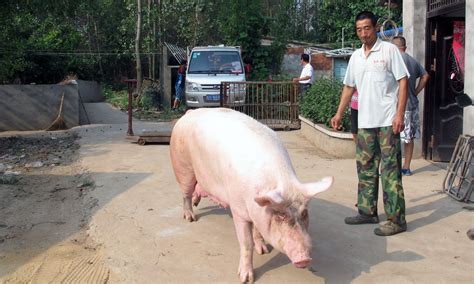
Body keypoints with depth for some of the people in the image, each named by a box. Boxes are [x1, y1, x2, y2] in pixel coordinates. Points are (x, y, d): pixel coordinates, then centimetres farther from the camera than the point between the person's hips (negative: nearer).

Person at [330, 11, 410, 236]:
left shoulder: (389, 50, -3)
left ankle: (396, 219, 1)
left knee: (390, 169, -5)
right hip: (365, 121, 6)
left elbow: (403, 81, -7)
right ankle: (368, 211, 24)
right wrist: (339, 113, 17)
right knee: (365, 167, 12)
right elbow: (349, 86, 21)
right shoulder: (356, 57, 13)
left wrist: (400, 114, -15)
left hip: (387, 121, -6)